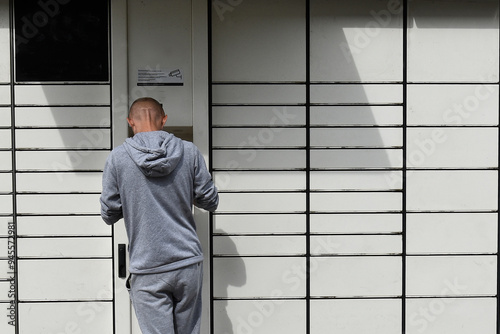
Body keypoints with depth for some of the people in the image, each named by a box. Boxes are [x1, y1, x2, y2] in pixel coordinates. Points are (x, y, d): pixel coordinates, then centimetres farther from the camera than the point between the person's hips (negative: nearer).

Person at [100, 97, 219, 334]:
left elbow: (109, 214, 0)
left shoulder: (117, 158, -5)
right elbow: (210, 201, 4)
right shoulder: (189, 152, -2)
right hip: (188, 262, 2)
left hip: (147, 271, -2)